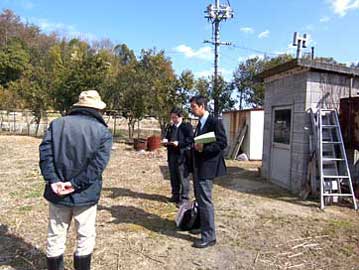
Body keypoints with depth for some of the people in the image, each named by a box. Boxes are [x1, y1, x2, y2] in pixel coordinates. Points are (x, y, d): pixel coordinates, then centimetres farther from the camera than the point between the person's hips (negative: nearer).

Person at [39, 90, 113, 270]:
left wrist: (52, 180, -12)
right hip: (85, 194, -3)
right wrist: (76, 183, -16)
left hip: (57, 192, 3)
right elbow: (98, 164, -17)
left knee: (55, 236, 18)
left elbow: (45, 152, -8)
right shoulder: (103, 131, -5)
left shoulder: (57, 123, 4)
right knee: (85, 236, 14)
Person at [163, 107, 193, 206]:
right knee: (173, 177, 13)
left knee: (183, 178, -3)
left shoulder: (187, 126, -3)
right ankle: (175, 195, 26)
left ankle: (184, 198, 5)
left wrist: (179, 143, -21)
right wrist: (166, 141, 2)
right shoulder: (170, 127, 20)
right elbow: (167, 137, 26)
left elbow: (191, 139, -13)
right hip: (171, 155, 7)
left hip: (182, 156, -7)